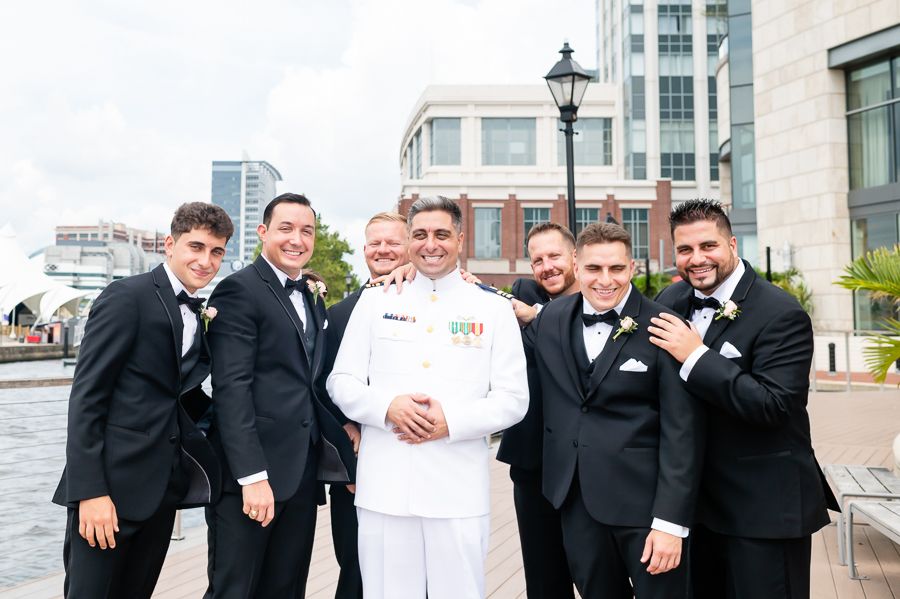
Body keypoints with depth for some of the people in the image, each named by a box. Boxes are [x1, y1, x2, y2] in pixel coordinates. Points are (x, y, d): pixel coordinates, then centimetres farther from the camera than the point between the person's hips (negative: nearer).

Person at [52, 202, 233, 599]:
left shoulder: (195, 314, 14)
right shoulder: (127, 297, -9)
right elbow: (86, 397, -13)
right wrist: (89, 491, -18)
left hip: (163, 489, 7)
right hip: (113, 484, -7)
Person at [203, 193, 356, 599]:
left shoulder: (313, 298, 17)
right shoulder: (239, 290, -8)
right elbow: (231, 388, -16)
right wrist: (252, 476, -21)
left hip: (303, 474, 7)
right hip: (249, 476, -7)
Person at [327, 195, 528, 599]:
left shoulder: (494, 310, 6)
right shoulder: (375, 303, 9)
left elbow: (513, 399, 2)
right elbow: (341, 383, 8)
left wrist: (452, 420, -13)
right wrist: (386, 406, -11)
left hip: (460, 493, -1)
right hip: (384, 489, 1)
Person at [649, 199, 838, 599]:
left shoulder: (782, 314, -16)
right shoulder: (671, 301, 3)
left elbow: (774, 405, -26)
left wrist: (696, 357, -25)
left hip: (764, 508, -6)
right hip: (699, 499, 6)